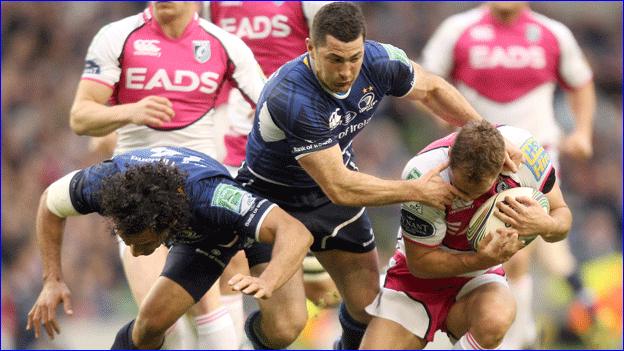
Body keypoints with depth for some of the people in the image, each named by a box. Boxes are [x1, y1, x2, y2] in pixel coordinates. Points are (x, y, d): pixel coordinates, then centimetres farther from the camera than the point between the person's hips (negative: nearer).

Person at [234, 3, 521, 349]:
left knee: (367, 306, 7)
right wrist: (417, 190, -26)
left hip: (335, 197, 6)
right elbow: (339, 188, -35)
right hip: (274, 200, -6)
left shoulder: (379, 61, -20)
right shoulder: (291, 99, -38)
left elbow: (432, 89, 4)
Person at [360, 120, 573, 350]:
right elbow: (419, 263, -20)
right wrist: (482, 260, -34)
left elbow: (561, 213, -7)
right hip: (418, 279, -1)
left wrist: (544, 225, -32)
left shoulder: (524, 149, -23)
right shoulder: (422, 174, -30)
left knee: (495, 321, -35)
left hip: (478, 279, 1)